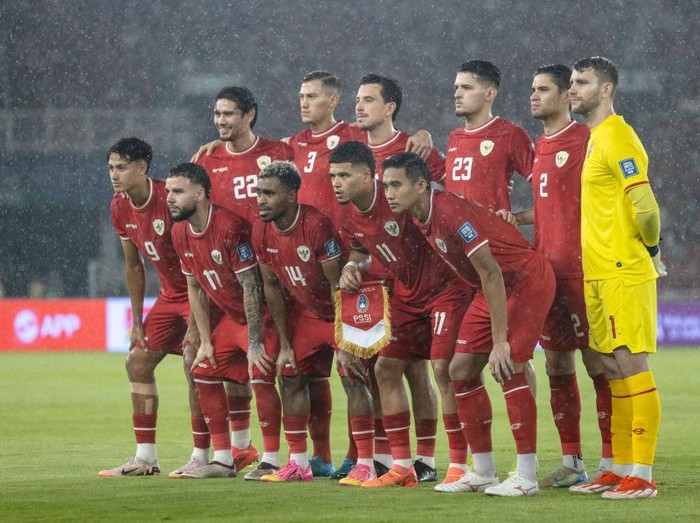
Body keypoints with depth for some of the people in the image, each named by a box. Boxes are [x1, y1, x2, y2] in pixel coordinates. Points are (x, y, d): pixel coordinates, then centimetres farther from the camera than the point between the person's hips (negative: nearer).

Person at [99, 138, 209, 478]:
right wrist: (137, 320, 11)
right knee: (138, 361, 5)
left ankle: (201, 457, -11)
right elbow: (133, 266, 13)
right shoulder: (120, 208, 0)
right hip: (170, 295, 9)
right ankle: (145, 457, 10)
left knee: (194, 364, -19)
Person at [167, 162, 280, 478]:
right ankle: (222, 461, 14)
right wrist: (205, 341, 6)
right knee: (204, 372, 6)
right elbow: (195, 289, 10)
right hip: (230, 317, 9)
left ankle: (271, 460, -13)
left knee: (260, 374, -21)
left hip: (261, 313, -9)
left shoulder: (230, 227, -26)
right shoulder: (181, 232, 0)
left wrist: (255, 344, -21)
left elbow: (250, 287, -24)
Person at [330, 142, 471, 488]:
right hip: (407, 296, 8)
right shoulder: (350, 218, 0)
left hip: (445, 288, -8)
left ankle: (458, 465, -10)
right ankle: (401, 466, 10)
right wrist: (352, 268, -2)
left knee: (444, 368, -16)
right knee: (386, 369, 3)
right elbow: (361, 255, 17)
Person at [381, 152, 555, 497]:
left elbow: (492, 274, -28)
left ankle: (526, 478, -12)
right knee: (462, 371, 5)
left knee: (509, 370, -18)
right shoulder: (419, 216, -1)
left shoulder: (451, 212, -28)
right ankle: (483, 473, 12)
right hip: (491, 287, 9)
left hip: (527, 278, -9)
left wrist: (500, 341, -29)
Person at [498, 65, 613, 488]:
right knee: (557, 366, 8)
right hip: (546, 271, 8)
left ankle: (610, 462, -1)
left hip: (580, 270, -8)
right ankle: (572, 462, 14)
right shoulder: (540, 147, 17)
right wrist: (517, 218, 8)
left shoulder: (585, 140, -8)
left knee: (597, 363, -5)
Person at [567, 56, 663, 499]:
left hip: (625, 273, -9)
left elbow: (645, 206, -18)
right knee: (614, 369, 11)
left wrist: (651, 248, -5)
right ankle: (621, 469, 16)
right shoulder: (596, 139, 16)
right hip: (598, 275, 9)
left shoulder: (618, 139, -13)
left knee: (631, 365, -9)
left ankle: (642, 475, -8)